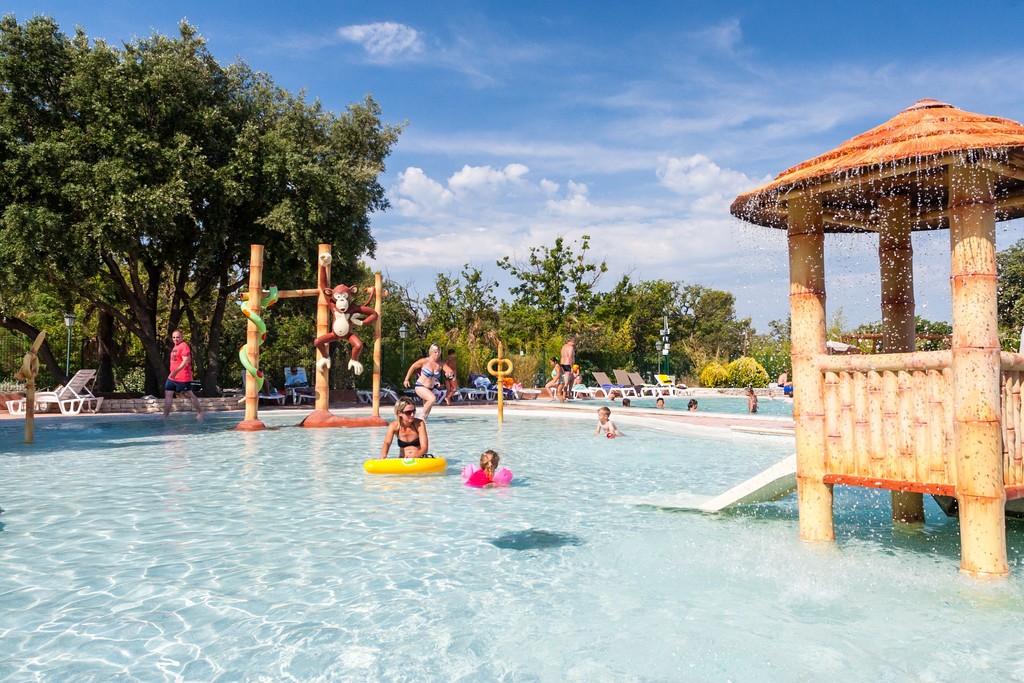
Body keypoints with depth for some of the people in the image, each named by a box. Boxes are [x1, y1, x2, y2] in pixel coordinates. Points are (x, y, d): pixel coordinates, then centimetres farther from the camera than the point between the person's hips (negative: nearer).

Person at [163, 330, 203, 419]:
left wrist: (176, 371, -30)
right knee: (168, 394, 4)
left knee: (189, 395, 0)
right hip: (172, 377, 9)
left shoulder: (184, 346, -13)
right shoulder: (175, 347, 17)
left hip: (183, 377, -9)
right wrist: (173, 373, 21)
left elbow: (185, 361, -23)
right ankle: (165, 416, 7)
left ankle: (200, 412, 12)